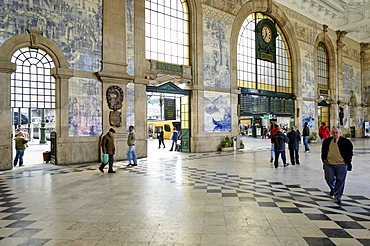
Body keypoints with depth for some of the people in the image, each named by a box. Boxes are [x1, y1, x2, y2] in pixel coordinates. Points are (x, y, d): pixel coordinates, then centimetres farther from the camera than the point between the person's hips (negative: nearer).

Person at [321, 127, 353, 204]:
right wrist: (324, 160, 9)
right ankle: (333, 189, 39)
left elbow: (350, 153, 3)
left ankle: (337, 197, 17)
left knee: (340, 181, 3)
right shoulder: (326, 141, 6)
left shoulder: (346, 142, -3)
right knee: (329, 179, 7)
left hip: (341, 164, -2)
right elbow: (323, 152, 15)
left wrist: (347, 162, -1)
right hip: (329, 164, 3)